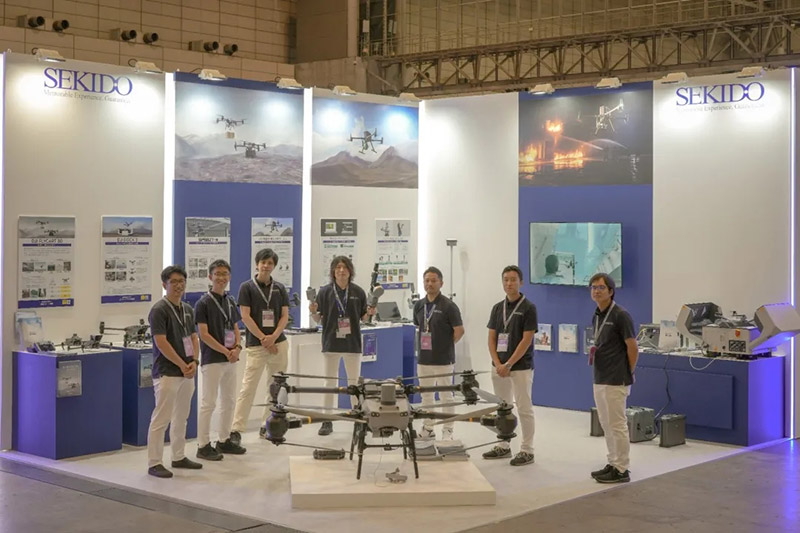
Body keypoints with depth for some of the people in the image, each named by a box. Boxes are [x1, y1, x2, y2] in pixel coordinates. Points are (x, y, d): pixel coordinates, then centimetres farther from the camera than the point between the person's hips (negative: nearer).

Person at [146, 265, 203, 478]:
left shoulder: (187, 309, 12)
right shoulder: (159, 309, -12)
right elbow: (161, 342, -17)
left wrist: (194, 361, -4)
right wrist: (182, 365, -15)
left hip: (187, 372, 8)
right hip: (167, 373, -8)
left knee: (181, 418, 15)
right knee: (161, 419, -6)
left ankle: (179, 457, 26)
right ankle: (154, 463, -2)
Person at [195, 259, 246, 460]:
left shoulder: (230, 301, 12)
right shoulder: (203, 303, -9)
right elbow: (204, 334, -13)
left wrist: (237, 347, -4)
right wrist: (226, 351, -15)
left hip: (230, 360, 7)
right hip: (212, 360, -7)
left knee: (229, 401, 12)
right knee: (208, 403, -3)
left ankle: (224, 440, 23)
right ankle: (203, 445, 3)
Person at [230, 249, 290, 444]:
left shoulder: (279, 288, 9)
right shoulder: (247, 287, -1)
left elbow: (285, 316, 5)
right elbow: (246, 316, -6)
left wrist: (273, 337, -10)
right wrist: (263, 338, -11)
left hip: (278, 343, 4)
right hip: (255, 345, -4)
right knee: (248, 388, -8)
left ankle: (267, 426, 17)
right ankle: (236, 429, -6)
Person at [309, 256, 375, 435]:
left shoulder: (358, 292, 2)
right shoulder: (325, 292, 0)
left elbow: (362, 318, 10)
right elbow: (318, 319, 4)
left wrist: (369, 313, -11)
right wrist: (313, 312, -17)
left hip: (352, 342, 0)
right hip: (331, 342, 0)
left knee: (354, 382, 5)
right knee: (330, 382, 5)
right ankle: (327, 421, 11)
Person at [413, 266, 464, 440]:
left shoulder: (448, 306, -10)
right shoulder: (419, 305, 8)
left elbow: (459, 330, -9)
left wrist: (445, 345, -1)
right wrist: (423, 346, 11)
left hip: (443, 360, -6)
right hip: (424, 359, 6)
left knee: (446, 396, 0)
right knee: (426, 395, 13)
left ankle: (448, 431, 7)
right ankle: (428, 428, 23)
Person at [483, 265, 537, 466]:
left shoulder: (528, 308, -9)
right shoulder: (497, 308, 8)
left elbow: (526, 340, -14)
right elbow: (491, 338, 7)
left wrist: (508, 364, -17)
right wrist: (497, 364, -7)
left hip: (521, 367, -6)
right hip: (500, 367, 6)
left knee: (524, 409, -2)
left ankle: (527, 450, 4)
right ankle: (503, 446, 21)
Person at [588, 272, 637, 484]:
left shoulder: (620, 315, -14)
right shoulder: (597, 316, 12)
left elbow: (633, 348, -12)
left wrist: (627, 374, -4)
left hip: (616, 381, -9)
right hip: (599, 380, 9)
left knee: (617, 425, -4)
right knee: (606, 425, 13)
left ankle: (622, 470, 3)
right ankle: (613, 464, 21)